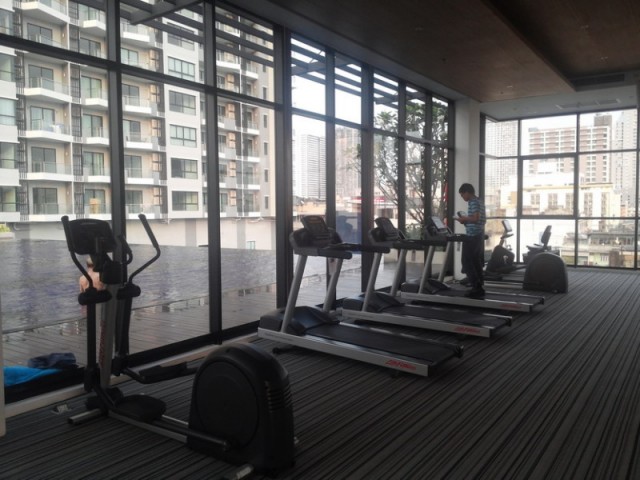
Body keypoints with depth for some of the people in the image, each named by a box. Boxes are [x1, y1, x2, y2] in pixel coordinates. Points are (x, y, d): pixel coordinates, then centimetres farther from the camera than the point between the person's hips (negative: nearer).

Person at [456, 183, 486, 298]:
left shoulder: (473, 202, -13)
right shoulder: (479, 201, 17)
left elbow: (475, 218, -24)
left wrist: (464, 219, -9)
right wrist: (467, 220, 15)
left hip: (472, 236, -10)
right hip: (479, 235, 10)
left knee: (468, 262, -5)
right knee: (477, 263, 12)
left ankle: (476, 288, -6)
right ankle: (479, 286, 14)